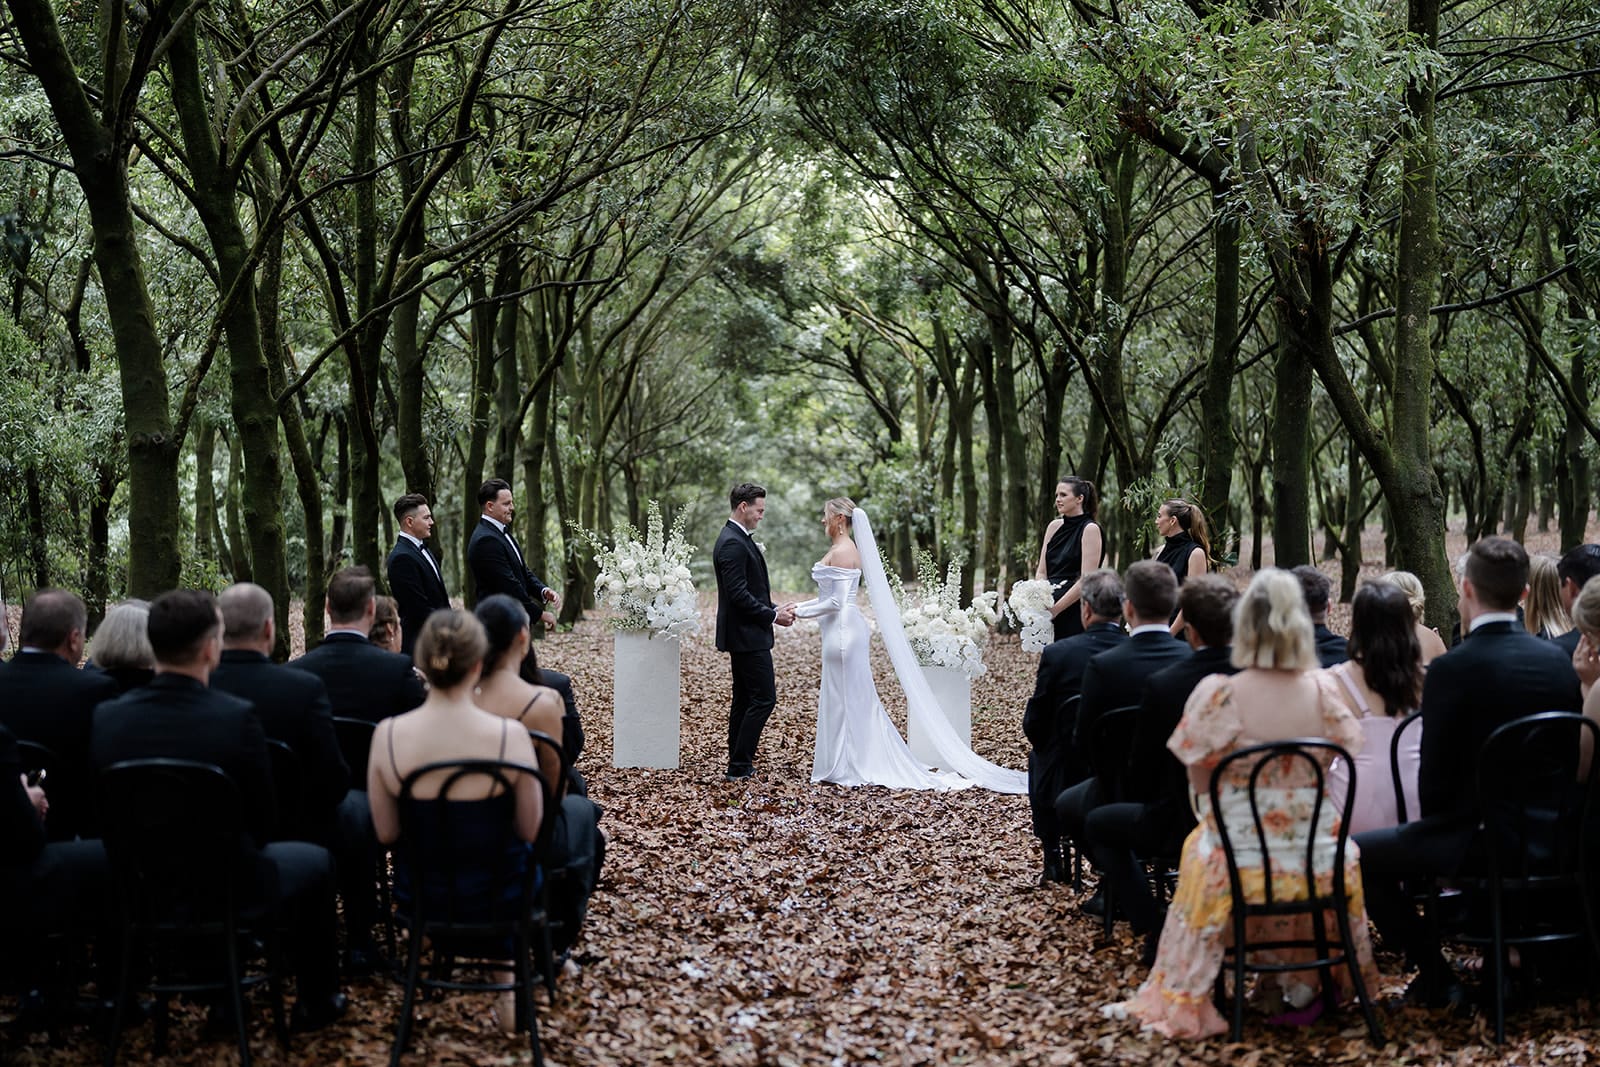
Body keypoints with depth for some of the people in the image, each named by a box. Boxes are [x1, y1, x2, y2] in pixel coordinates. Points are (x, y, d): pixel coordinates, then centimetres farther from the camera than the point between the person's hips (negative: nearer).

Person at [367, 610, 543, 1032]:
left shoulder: (387, 735, -19)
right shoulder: (510, 736, -24)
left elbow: (386, 833, -8)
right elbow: (530, 831, -11)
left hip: (418, 894, 2)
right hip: (493, 895, -2)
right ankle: (508, 982, 37)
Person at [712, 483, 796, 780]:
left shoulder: (740, 539, 15)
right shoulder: (732, 543, -18)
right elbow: (738, 594, -23)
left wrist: (774, 608, 8)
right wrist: (772, 615, -16)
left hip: (743, 635, 11)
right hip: (747, 635, -11)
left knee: (744, 700, 12)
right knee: (764, 698, -9)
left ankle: (738, 765, 17)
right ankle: (739, 766, -7)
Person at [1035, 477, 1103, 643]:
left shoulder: (1090, 529, -7)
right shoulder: (1054, 526, 11)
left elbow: (1086, 580, -13)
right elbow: (1041, 573, 11)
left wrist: (1055, 609, -14)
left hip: (1075, 613, -6)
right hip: (1051, 614, 6)